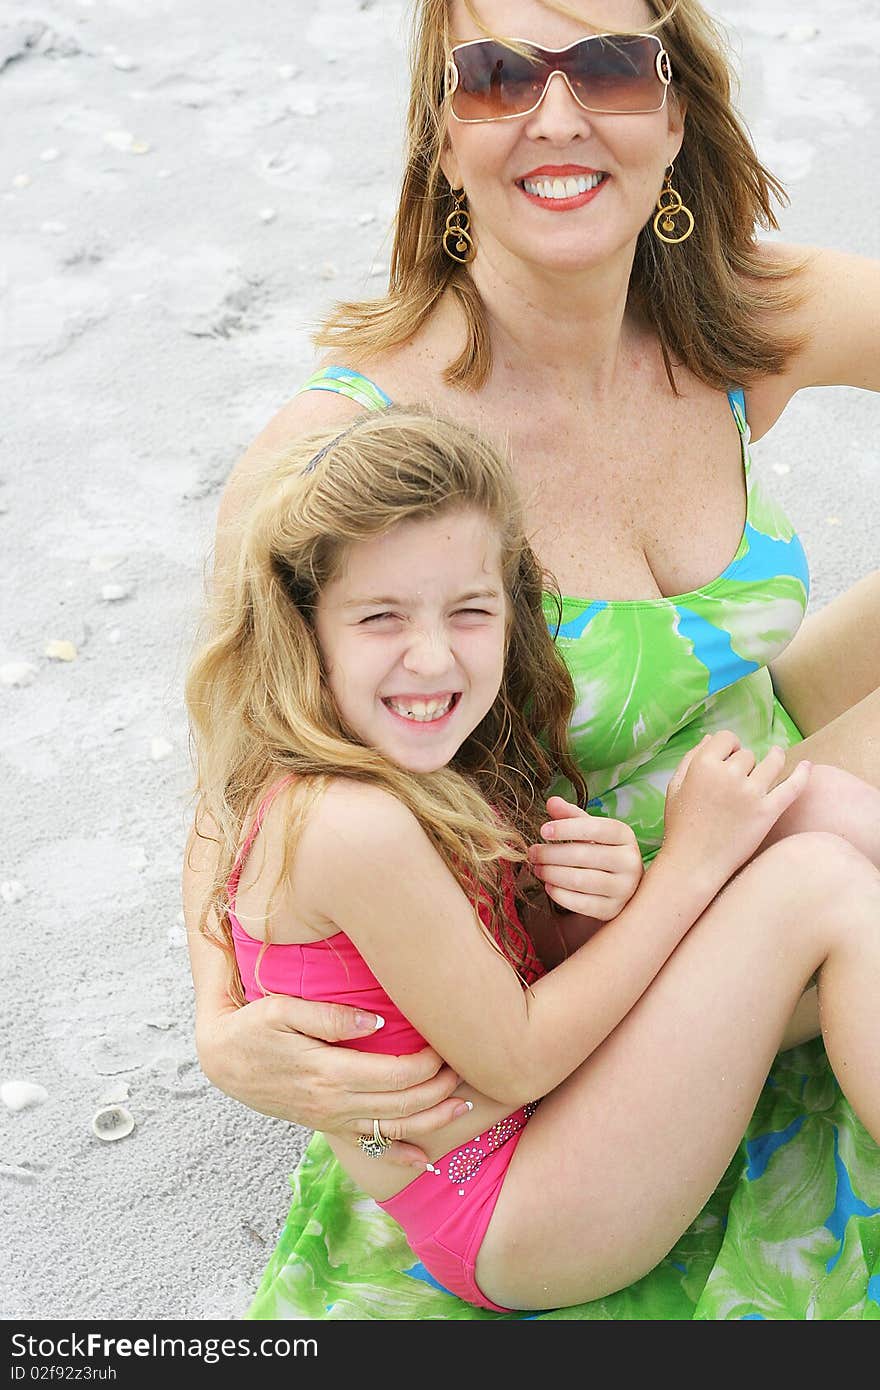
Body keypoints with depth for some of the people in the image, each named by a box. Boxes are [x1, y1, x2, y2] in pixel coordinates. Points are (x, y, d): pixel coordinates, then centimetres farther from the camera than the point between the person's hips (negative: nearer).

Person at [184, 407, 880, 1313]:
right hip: (503, 1228, -8)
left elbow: (540, 959, 7)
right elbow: (516, 1061, -20)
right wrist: (688, 863, -16)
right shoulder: (355, 827, -28)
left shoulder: (429, 776, 0)